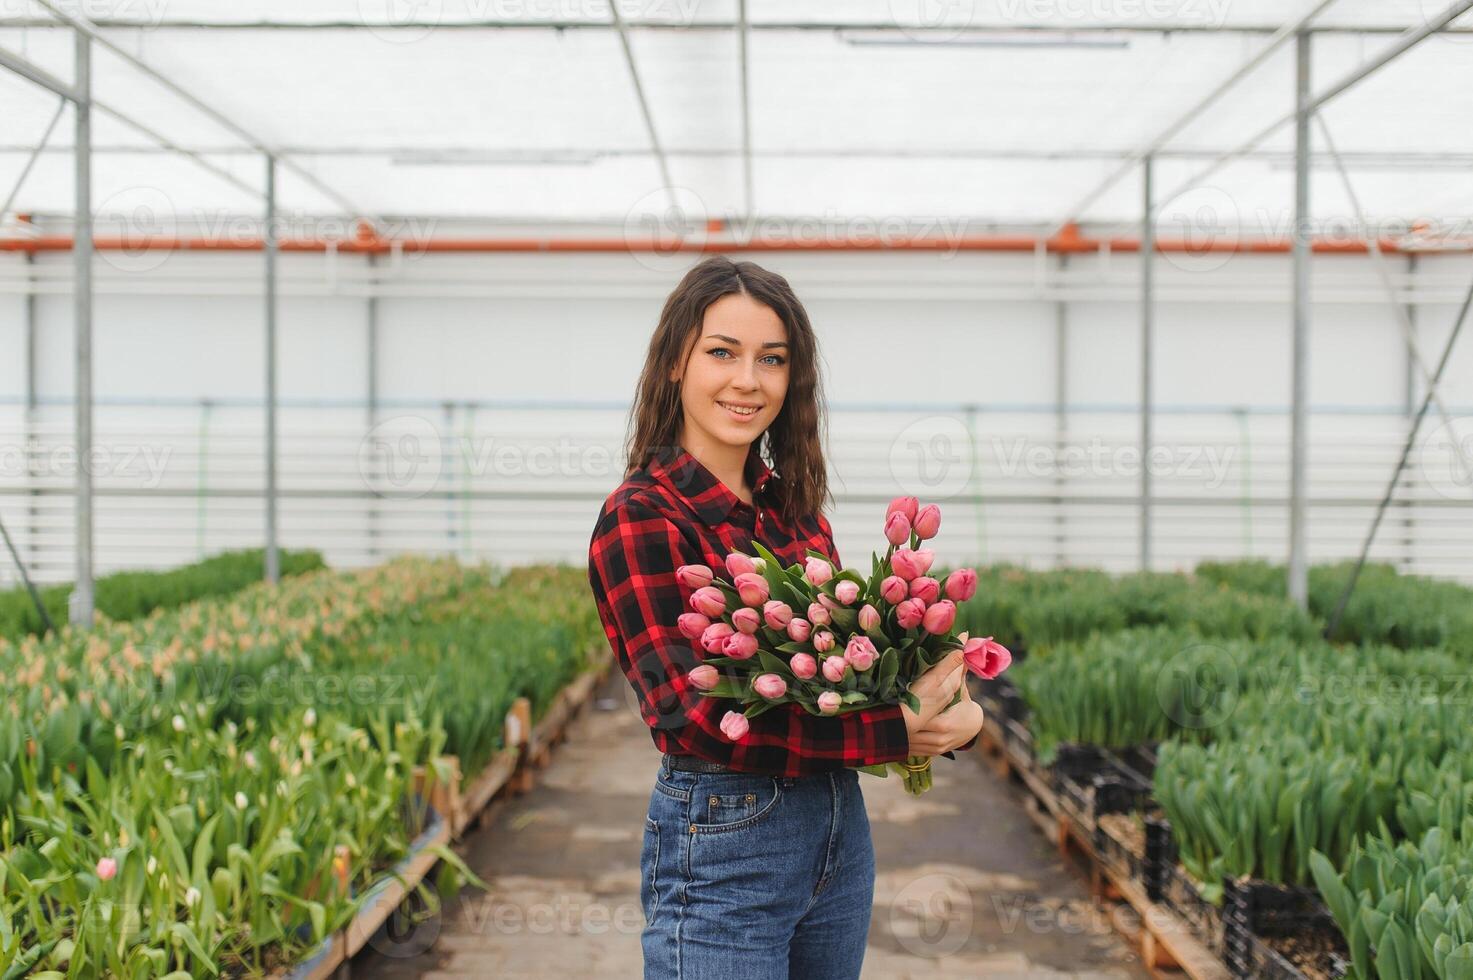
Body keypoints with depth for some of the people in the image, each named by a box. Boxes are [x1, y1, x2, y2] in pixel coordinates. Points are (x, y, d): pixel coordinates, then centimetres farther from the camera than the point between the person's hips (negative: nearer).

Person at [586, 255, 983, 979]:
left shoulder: (795, 510, 8)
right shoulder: (640, 518, -13)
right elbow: (693, 716, -21)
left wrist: (936, 708, -12)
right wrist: (898, 731, -23)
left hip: (839, 826, 7)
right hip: (722, 846, -7)